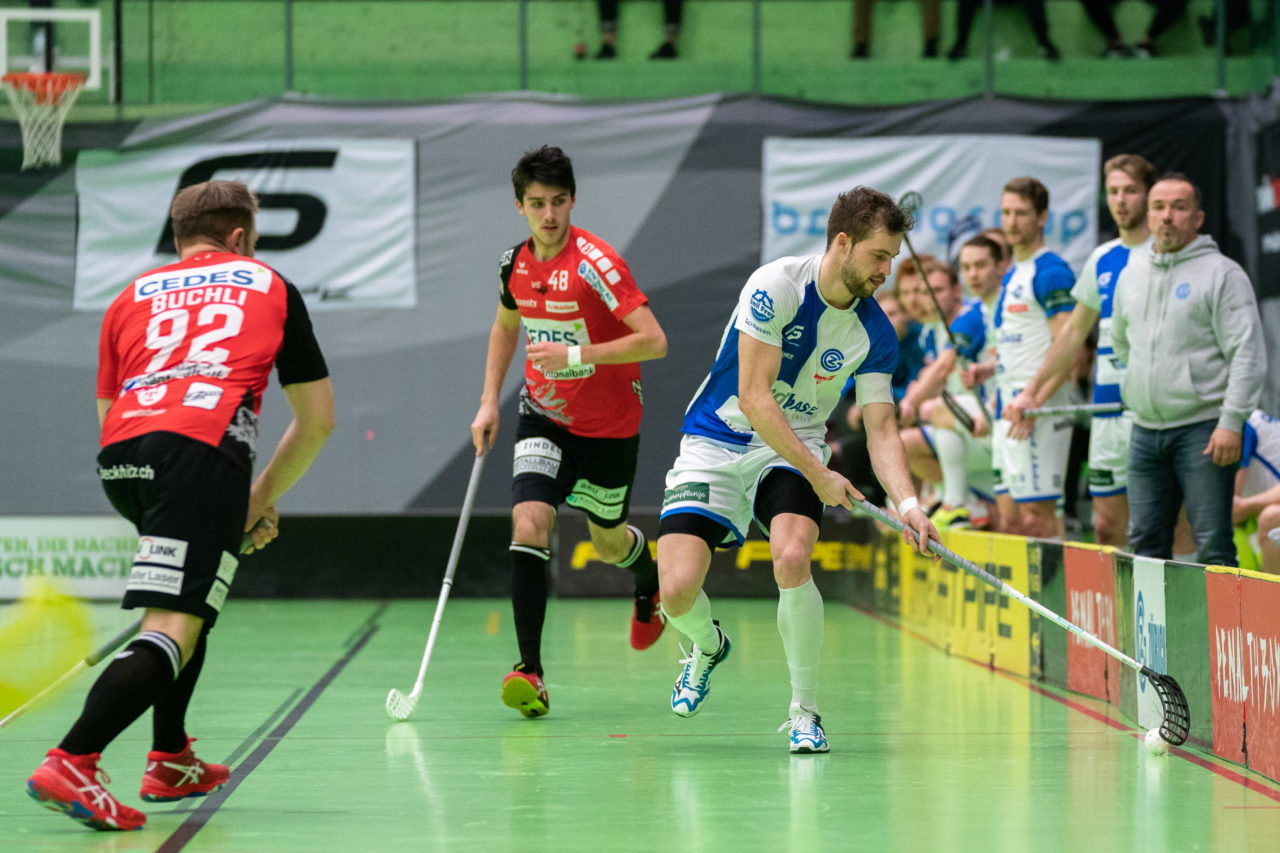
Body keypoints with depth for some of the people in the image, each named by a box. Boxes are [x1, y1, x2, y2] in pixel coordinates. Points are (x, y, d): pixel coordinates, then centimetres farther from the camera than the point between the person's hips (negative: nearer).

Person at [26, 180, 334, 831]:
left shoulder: (133, 296, 32)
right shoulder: (269, 287, 28)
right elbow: (317, 419, 26)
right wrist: (262, 499, 35)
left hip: (119, 458, 5)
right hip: (205, 445, -5)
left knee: (194, 590, 29)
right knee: (174, 631, -12)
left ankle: (170, 763, 25)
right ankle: (70, 764, -31)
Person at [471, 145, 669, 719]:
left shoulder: (595, 263, -23)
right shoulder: (515, 262, -3)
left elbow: (654, 341, -29)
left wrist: (575, 355, -34)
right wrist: (489, 403, 8)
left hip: (610, 424, -3)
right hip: (544, 416, 3)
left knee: (608, 543, 15)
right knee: (528, 526, -18)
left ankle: (651, 582, 54)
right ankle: (529, 672, -20)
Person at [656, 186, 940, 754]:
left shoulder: (876, 334, -6)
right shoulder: (775, 287, -21)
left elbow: (881, 429, -3)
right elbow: (754, 397, -22)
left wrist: (907, 504, -20)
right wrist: (819, 476, -23)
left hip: (794, 449, 2)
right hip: (716, 444, -2)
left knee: (792, 559, -28)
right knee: (677, 590, -15)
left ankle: (804, 710, -11)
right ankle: (708, 647, 23)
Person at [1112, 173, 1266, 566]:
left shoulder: (1222, 273, -5)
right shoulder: (1132, 274, 14)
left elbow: (1247, 355, -10)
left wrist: (1232, 421, -16)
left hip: (1202, 429, -6)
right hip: (1145, 430, 6)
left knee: (1212, 545, -7)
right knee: (1145, 542, 7)